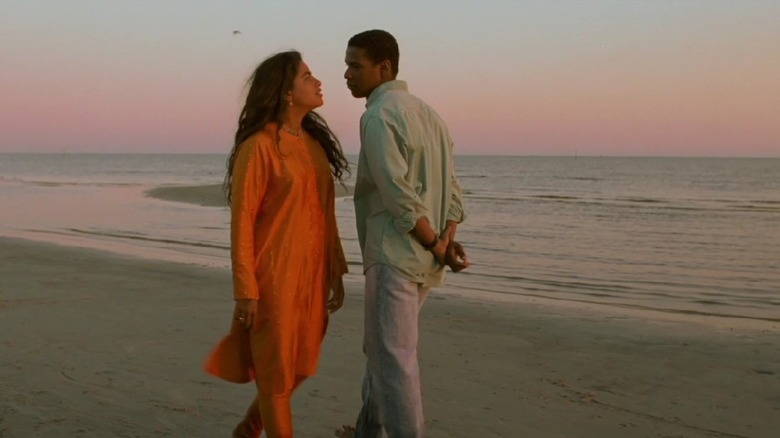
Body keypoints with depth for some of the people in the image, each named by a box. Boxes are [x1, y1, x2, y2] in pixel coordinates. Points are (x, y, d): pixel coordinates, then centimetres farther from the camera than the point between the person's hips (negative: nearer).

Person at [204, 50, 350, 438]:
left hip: (311, 274, 7)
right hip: (275, 274, -7)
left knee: (300, 365, 18)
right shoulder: (258, 146, -12)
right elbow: (242, 220, -13)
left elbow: (325, 214, 11)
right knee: (276, 370, 6)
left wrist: (335, 272, 10)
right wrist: (246, 289, -15)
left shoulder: (314, 143, 10)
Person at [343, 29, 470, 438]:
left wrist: (435, 245, -11)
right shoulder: (427, 112, 15)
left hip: (394, 255, -9)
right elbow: (452, 189, 10)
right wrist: (447, 240, -2)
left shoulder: (378, 116, -13)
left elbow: (399, 196, -21)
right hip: (423, 258, 9)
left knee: (392, 358, -2)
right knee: (383, 347, 20)